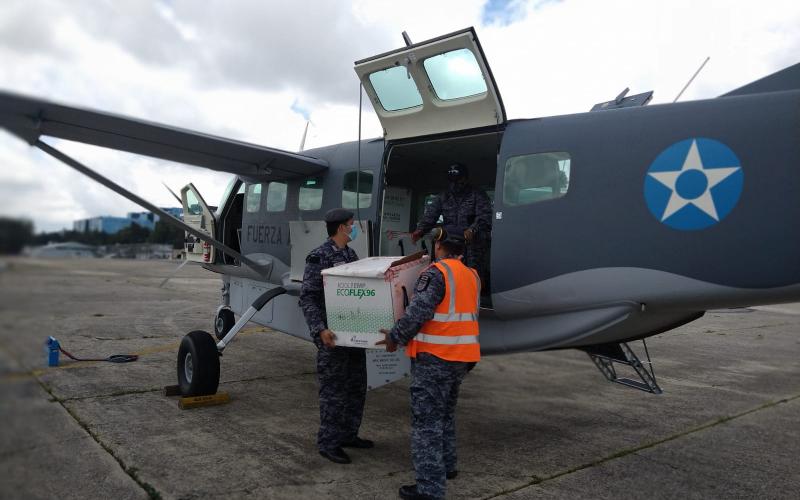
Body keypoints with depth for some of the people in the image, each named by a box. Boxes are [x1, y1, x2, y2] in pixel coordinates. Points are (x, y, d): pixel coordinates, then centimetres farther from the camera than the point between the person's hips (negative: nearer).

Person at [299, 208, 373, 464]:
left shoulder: (351, 254, 11)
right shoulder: (319, 257, -12)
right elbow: (307, 297, -15)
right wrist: (319, 329, -24)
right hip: (332, 335, -8)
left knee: (356, 386, 15)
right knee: (333, 388, 0)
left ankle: (348, 434, 29)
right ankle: (328, 442, 13)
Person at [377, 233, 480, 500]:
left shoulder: (436, 273, -15)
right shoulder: (472, 276, 10)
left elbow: (418, 312, -21)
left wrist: (395, 337, -8)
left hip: (434, 358, -8)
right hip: (461, 357, 8)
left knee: (427, 419, -2)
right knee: (445, 412, 24)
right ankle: (446, 465, 37)